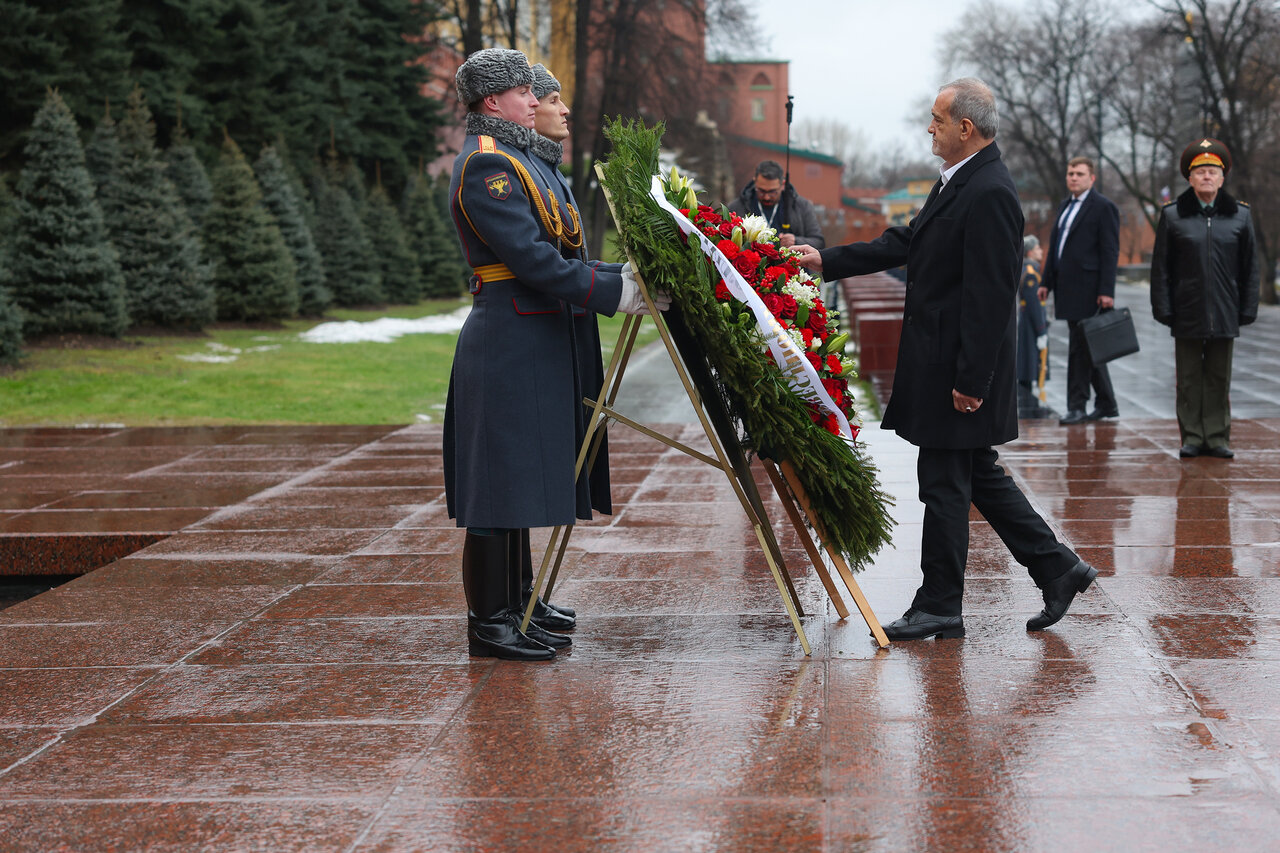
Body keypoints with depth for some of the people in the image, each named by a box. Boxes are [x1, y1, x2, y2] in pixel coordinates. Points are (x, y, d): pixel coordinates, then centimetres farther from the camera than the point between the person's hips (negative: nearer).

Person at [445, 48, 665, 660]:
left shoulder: (505, 158, 20)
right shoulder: (486, 164, -14)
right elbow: (531, 258, -21)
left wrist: (619, 281, 14)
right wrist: (616, 291, -19)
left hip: (528, 342, 11)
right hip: (509, 343, -11)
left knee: (514, 486, 13)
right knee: (500, 483, -5)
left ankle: (506, 614, 19)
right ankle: (488, 626, 1)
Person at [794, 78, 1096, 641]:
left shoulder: (990, 194, -20)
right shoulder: (957, 183, 13)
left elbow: (991, 296, -22)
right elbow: (905, 243, 19)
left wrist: (970, 379, -22)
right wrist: (826, 261, 17)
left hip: (961, 368, -10)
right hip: (943, 363, 10)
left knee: (944, 484, 0)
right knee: (979, 476, 16)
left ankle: (939, 608, 11)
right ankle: (1057, 569, 24)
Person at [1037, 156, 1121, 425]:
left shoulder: (1103, 207, -6)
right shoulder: (1065, 206, 18)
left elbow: (1110, 252, -11)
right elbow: (1054, 247, 21)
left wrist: (1106, 292, -17)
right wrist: (1047, 281, 16)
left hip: (1087, 289, -8)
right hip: (1067, 288, 8)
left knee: (1080, 347, -9)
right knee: (1087, 348, 12)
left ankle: (1077, 406, -4)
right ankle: (1107, 404, 20)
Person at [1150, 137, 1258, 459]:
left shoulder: (1240, 215, 7)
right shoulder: (1172, 215, 3)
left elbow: (1249, 267, 8)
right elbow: (1161, 268, 3)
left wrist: (1248, 309, 3)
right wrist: (1163, 309, -3)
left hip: (1225, 314, 1)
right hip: (1187, 314, -1)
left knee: (1219, 379, 6)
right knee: (1189, 380, 4)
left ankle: (1217, 438, 13)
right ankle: (1192, 438, 10)